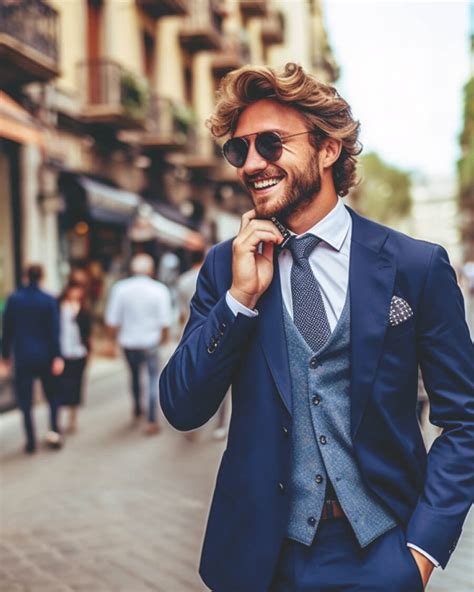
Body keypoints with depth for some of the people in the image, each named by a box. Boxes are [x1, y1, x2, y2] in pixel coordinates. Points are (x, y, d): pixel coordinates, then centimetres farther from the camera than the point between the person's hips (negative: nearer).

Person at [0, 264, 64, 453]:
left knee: (25, 400, 4)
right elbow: (54, 331, -9)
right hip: (45, 356, 0)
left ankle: (31, 441, 2)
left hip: (23, 357, 0)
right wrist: (57, 357, -8)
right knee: (52, 395, 16)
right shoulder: (49, 301, -6)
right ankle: (55, 432, 9)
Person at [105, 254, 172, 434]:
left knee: (134, 375, 24)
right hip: (150, 342, -2)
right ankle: (152, 421, -1)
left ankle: (137, 411, 41)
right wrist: (164, 337, 8)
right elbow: (165, 322, -11)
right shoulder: (159, 289, -10)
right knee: (154, 379, 7)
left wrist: (116, 333, 14)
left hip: (128, 341, 3)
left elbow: (112, 320, -6)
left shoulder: (120, 288, -7)